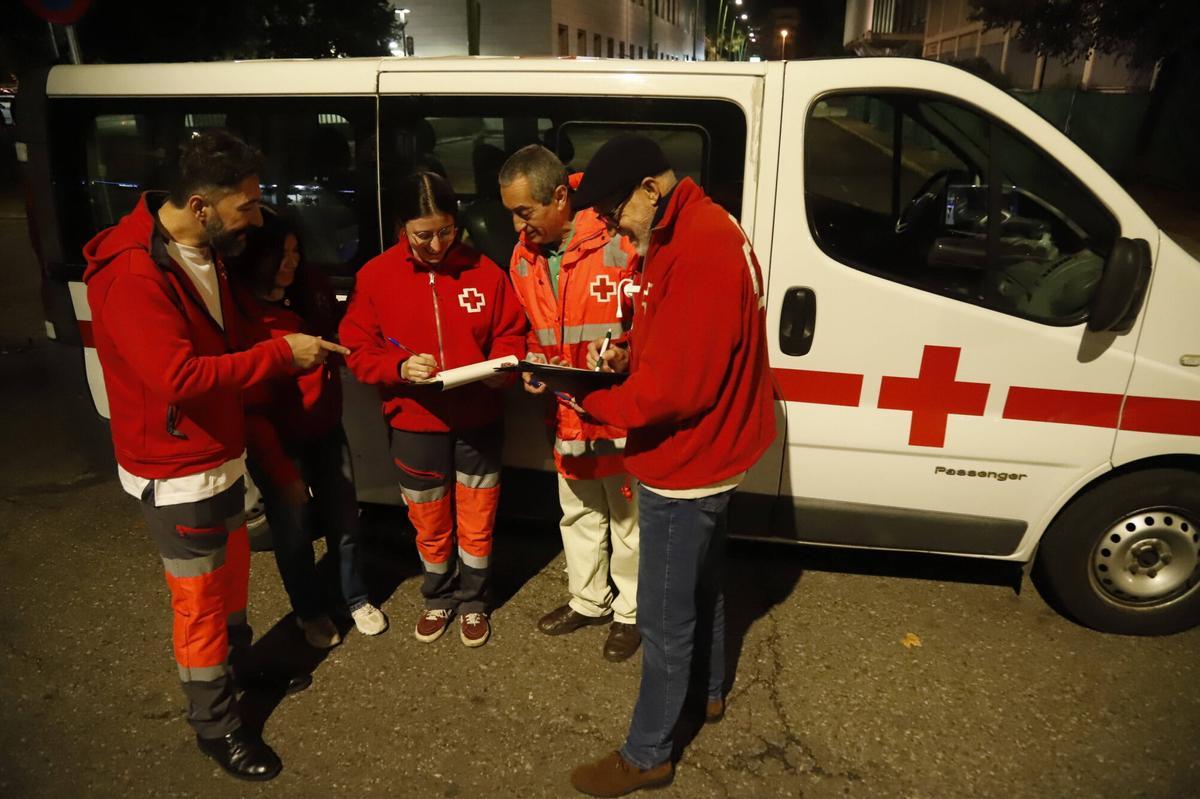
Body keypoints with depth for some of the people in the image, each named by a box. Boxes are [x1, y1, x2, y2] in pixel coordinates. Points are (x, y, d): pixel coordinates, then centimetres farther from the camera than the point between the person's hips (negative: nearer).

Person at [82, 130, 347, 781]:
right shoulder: (132, 273, -26)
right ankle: (216, 726, 26)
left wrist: (290, 347, 0)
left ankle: (239, 664, 49)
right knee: (201, 600, 6)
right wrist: (281, 354, -26)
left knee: (234, 567, 25)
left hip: (221, 458, 9)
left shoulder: (205, 251, 5)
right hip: (176, 476, -9)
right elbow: (177, 377, -32)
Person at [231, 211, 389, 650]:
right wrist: (282, 471, -15)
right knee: (293, 532, 12)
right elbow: (249, 407, -17)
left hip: (326, 431, 5)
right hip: (277, 444, -5)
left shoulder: (311, 291, -4)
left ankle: (357, 600, 37)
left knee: (343, 520, 14)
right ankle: (311, 612, 36)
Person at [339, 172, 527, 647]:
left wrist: (502, 367, -17)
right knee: (430, 525, 15)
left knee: (477, 523, 12)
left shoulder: (484, 271, -6)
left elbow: (510, 334, 3)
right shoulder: (376, 276, -6)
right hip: (414, 425, 0)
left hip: (478, 422, 0)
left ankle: (472, 601, 36)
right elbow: (357, 350, -4)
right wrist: (400, 367, -22)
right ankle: (439, 598, 41)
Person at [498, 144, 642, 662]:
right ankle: (588, 601, 44)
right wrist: (536, 367, -3)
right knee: (578, 514, 22)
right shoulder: (525, 257, 2)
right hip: (568, 413, 7)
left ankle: (630, 612, 33)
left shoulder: (619, 243, -20)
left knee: (628, 518, 11)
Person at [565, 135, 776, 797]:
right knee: (702, 584, 27)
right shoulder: (694, 231, 7)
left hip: (686, 467, -11)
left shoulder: (698, 249, -28)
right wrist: (625, 355, -1)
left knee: (664, 618, 5)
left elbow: (674, 387, -29)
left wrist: (586, 395, -18)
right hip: (708, 454, 11)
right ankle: (709, 693, 48)